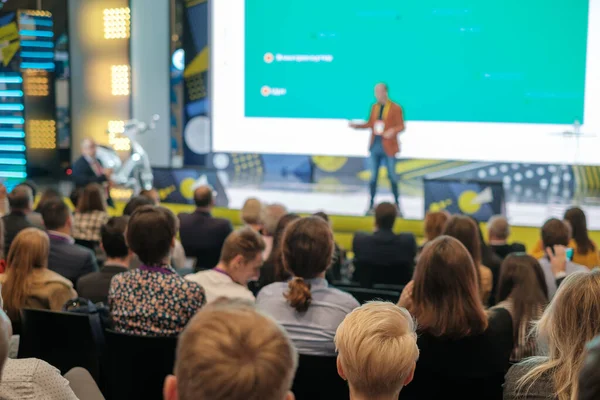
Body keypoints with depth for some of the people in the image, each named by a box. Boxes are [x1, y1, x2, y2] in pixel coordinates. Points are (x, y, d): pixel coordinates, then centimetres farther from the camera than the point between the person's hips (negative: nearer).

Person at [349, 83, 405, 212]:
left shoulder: (395, 108, -6)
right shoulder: (374, 107, 9)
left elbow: (401, 126, -6)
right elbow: (370, 124, 14)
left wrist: (393, 131, -25)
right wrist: (357, 125, 3)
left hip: (388, 147, -4)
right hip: (375, 146, 4)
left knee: (392, 175, 2)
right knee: (373, 176, 6)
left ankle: (396, 202, 15)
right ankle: (371, 203, 12)